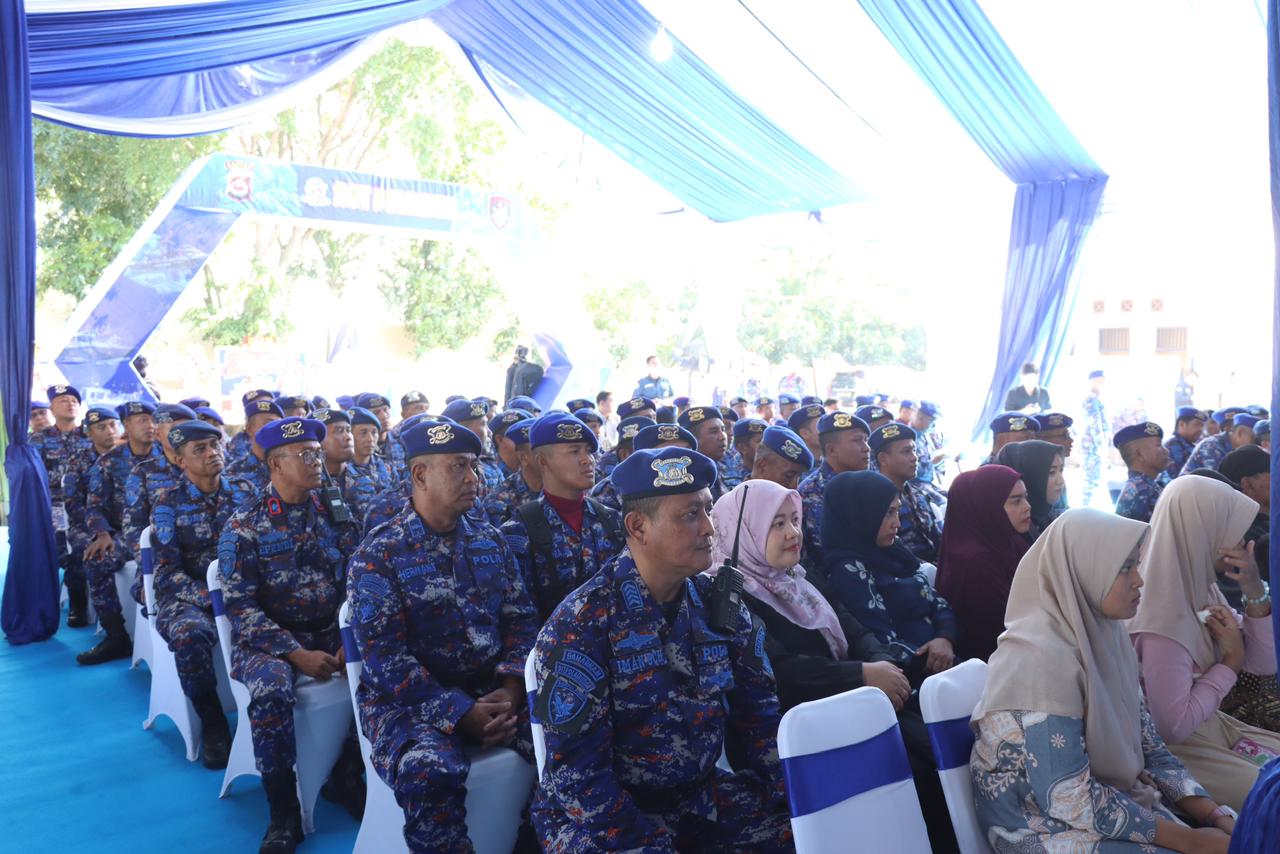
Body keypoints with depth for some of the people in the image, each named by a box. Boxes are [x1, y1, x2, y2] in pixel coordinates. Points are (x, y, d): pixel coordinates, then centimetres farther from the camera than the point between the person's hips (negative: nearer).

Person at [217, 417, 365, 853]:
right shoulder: (244, 525, -8)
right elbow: (241, 607, -12)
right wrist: (296, 654, -22)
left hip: (331, 632, 3)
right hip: (269, 638, -3)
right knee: (272, 690, -35)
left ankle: (346, 776, 2)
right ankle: (284, 810, -12)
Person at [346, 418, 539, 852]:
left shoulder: (491, 542, 9)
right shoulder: (378, 555, -7)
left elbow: (521, 619, 7)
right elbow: (385, 658, -14)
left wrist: (512, 687, -11)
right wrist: (460, 713, -21)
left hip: (493, 686, 4)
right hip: (412, 697, -4)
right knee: (428, 771, -35)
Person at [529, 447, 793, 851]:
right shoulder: (582, 624, -16)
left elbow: (758, 715, 7)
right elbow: (577, 774, -16)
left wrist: (796, 800, -4)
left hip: (704, 797, 5)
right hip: (600, 818, -5)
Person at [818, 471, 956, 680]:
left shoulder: (889, 552, 11)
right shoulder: (849, 571, -15)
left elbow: (937, 602, 11)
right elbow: (885, 649, -19)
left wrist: (945, 638, -8)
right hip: (914, 680, -8)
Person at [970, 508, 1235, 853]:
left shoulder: (1104, 635, 1)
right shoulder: (1040, 658, -25)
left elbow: (1148, 747, 7)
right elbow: (1070, 800, -24)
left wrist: (1218, 817, -6)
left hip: (1109, 797, 8)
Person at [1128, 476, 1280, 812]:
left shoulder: (1199, 587, -1)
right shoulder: (1164, 615, -29)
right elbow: (1174, 726, -28)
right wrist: (1231, 661, -17)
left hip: (1212, 724, 9)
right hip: (1174, 749, -9)